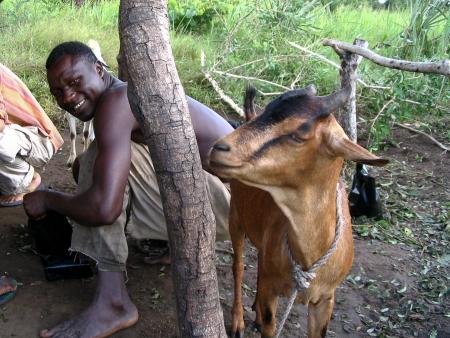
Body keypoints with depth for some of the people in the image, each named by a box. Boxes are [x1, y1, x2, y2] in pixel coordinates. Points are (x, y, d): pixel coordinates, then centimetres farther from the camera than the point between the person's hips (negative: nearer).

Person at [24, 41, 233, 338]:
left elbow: (104, 208, -27)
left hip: (230, 196, -10)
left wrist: (48, 199, -10)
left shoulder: (115, 102, -19)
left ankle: (112, 302, -15)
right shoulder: (129, 94, 11)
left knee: (101, 156, -18)